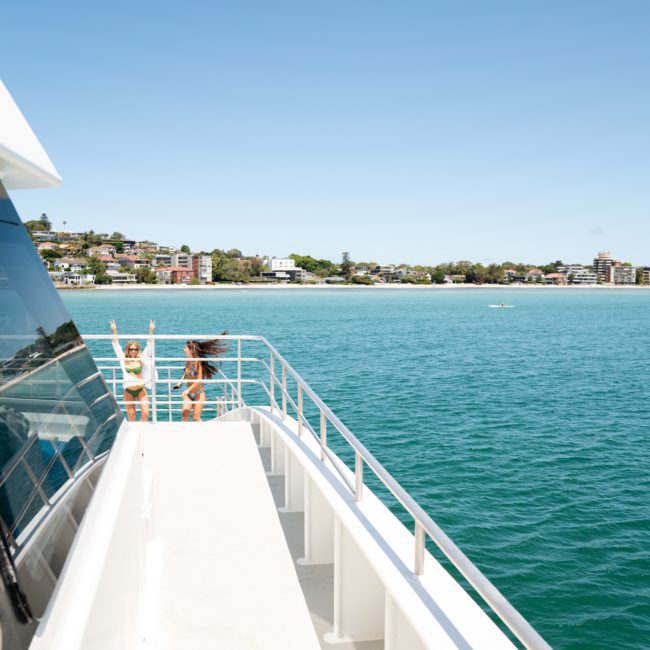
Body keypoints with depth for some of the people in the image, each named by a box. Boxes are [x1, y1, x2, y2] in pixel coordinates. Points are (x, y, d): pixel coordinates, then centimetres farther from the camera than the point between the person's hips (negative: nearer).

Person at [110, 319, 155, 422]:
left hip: (141, 390, -1)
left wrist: (151, 331, -11)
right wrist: (114, 331, -3)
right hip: (128, 391, 1)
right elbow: (116, 346, 3)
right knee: (131, 416, 1)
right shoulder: (124, 359, 3)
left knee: (145, 413, -8)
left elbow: (149, 346, -4)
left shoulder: (141, 359, 1)